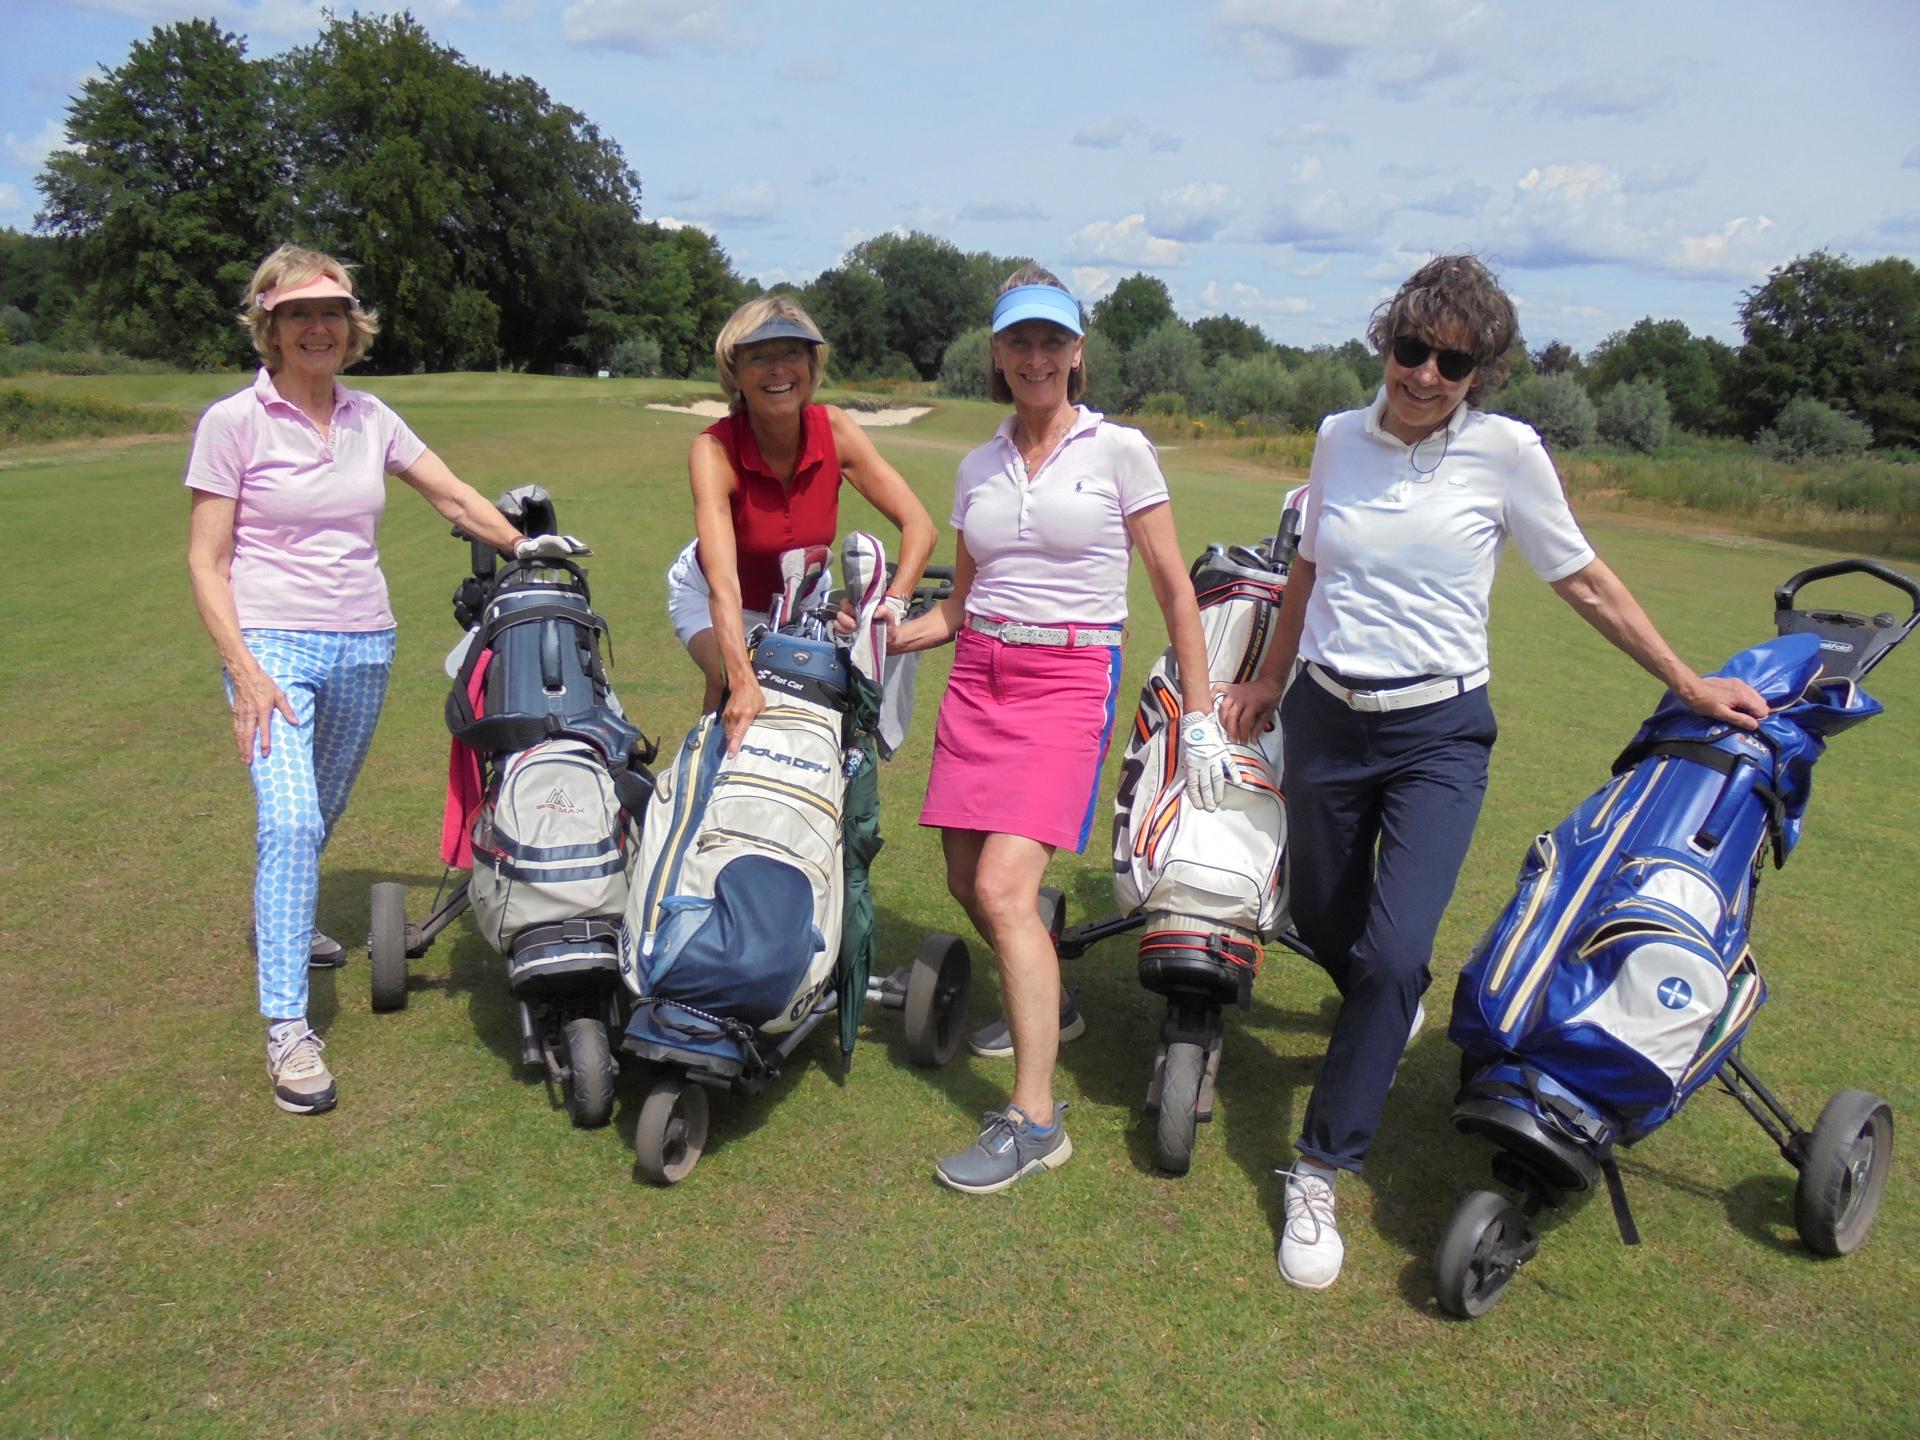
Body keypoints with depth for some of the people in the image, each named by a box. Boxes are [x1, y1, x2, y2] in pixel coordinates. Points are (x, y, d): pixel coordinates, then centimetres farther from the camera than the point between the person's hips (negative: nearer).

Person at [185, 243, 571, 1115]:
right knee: (290, 820, -20)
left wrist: (524, 544, 8)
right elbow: (205, 562, -7)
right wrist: (245, 672, -15)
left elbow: (454, 497, 17)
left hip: (364, 646, 5)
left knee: (317, 817, 18)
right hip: (274, 645, -5)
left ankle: (276, 924, 47)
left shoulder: (370, 419, 6)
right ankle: (286, 1026, -12)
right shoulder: (233, 422, -6)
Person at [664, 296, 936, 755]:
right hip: (713, 595, -3)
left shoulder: (833, 429, -23)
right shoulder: (714, 449, -31)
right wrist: (744, 683, -54)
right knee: (728, 687, -27)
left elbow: (918, 524, -23)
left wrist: (894, 601, -41)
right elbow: (723, 583, -41)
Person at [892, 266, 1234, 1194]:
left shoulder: (1118, 451, 0)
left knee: (1002, 889, -16)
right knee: (966, 883, 6)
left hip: (1071, 679, -5)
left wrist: (1199, 715, -2)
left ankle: (1034, 1120, -7)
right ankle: (1042, 999, 38)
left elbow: (1173, 588, 1)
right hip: (978, 674, 5)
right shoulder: (978, 468, 13)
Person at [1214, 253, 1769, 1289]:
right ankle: (1386, 1010, 52)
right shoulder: (1340, 438, 4)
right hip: (1325, 718, 4)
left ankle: (1321, 1171, 2)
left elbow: (1586, 584, 5)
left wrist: (1687, 683, 8)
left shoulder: (1507, 453, -5)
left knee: (1394, 955, -14)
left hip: (1439, 735, -3)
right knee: (1323, 922, 16)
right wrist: (1266, 682, 22)